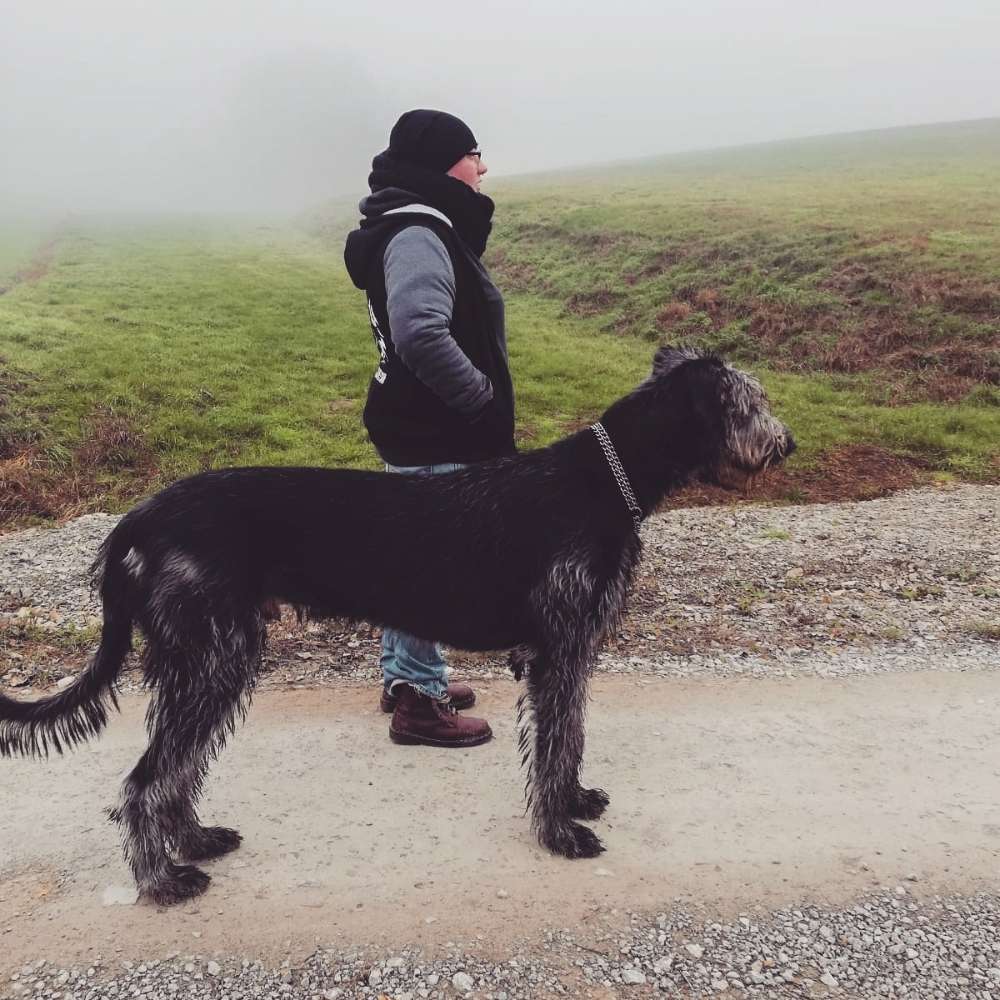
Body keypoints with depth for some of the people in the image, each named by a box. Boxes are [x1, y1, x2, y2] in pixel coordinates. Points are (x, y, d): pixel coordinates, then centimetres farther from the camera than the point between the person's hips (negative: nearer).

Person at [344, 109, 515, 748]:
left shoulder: (426, 227, 14)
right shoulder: (417, 233, -19)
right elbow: (422, 333, -34)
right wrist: (485, 399, -22)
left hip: (419, 429, 11)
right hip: (434, 438, -11)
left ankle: (404, 675, 34)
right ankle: (420, 701, 12)